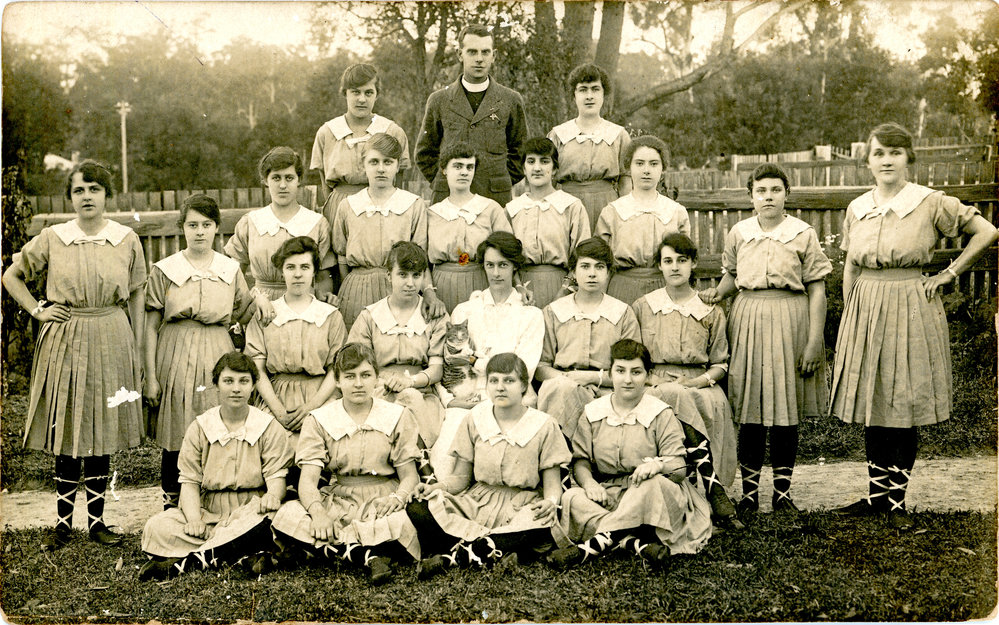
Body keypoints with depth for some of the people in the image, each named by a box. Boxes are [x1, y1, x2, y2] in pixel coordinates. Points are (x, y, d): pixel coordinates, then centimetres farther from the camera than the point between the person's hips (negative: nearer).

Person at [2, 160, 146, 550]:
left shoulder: (127, 240, 2)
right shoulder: (51, 239, 1)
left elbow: (136, 298, 7)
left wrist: (137, 352, 7)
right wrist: (38, 310, 1)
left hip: (111, 341, 0)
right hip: (65, 342, 0)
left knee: (102, 433, 6)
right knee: (66, 434, 2)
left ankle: (97, 520, 16)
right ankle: (63, 523, 12)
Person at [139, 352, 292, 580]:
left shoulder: (269, 428, 5)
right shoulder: (199, 427, 8)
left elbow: (277, 475, -2)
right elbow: (189, 481, 3)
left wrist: (272, 496, -28)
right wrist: (194, 519, -16)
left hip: (248, 512, -2)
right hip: (208, 512, 2)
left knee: (265, 516, -38)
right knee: (157, 527, -23)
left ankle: (183, 561, -33)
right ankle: (249, 552, -33)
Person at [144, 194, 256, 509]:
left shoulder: (230, 269, 10)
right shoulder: (164, 270, 2)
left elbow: (244, 314, 18)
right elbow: (151, 326, 2)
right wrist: (150, 376, -2)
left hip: (218, 357, 2)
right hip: (176, 356, -2)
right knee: (176, 440, -1)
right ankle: (172, 507, 15)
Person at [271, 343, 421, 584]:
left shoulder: (398, 417, 7)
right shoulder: (319, 420, 6)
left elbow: (409, 475, 3)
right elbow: (308, 479, -5)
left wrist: (397, 498, -21)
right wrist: (318, 512, -26)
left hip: (381, 501, -1)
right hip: (337, 502, 2)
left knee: (399, 522, -38)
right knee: (287, 517, -30)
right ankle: (369, 555, -30)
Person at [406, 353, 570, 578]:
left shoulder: (544, 426, 1)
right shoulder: (474, 420, 6)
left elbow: (552, 483, 0)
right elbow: (460, 477, 8)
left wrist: (550, 502, -24)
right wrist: (434, 487, -13)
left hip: (522, 508, -1)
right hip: (476, 502, 2)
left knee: (544, 526, -39)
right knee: (416, 510, -23)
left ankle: (453, 556, -29)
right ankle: (497, 550, -27)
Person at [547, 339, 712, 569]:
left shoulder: (661, 414, 3)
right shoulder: (592, 413, 11)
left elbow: (680, 467, -6)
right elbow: (580, 459, 6)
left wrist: (658, 465, -30)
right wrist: (588, 482, -17)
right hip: (606, 495, 3)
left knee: (653, 485, -38)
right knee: (570, 498, -28)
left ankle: (596, 544, -39)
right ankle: (637, 543, -42)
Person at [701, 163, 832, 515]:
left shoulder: (803, 235, 1)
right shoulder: (738, 233, 8)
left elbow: (817, 289, 0)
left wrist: (814, 340, -7)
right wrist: (718, 293, -2)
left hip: (790, 320, -1)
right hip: (748, 318, 2)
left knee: (786, 406, 3)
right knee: (750, 406, 3)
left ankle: (783, 490, 14)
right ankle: (749, 490, 12)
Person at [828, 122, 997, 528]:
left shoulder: (932, 204, -5)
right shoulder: (857, 209, 8)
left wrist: (949, 275, -3)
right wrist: (850, 318, 9)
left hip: (911, 311, -4)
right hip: (865, 310, 4)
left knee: (904, 408, 1)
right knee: (871, 408, 7)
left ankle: (896, 501, 11)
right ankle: (877, 494, 19)